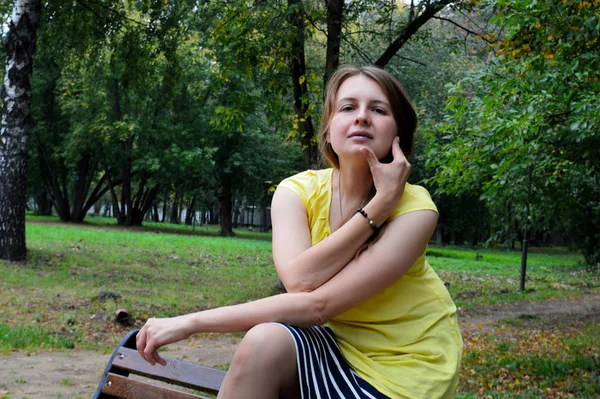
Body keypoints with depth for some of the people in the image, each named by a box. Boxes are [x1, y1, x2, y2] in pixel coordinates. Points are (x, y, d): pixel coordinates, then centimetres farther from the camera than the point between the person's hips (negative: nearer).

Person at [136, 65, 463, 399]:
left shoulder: (413, 209, -20)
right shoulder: (298, 191, -8)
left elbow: (317, 303, -27)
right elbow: (299, 282, -26)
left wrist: (193, 322, -25)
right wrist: (380, 204, -27)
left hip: (405, 368, -3)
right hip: (340, 344, 3)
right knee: (263, 344, -27)